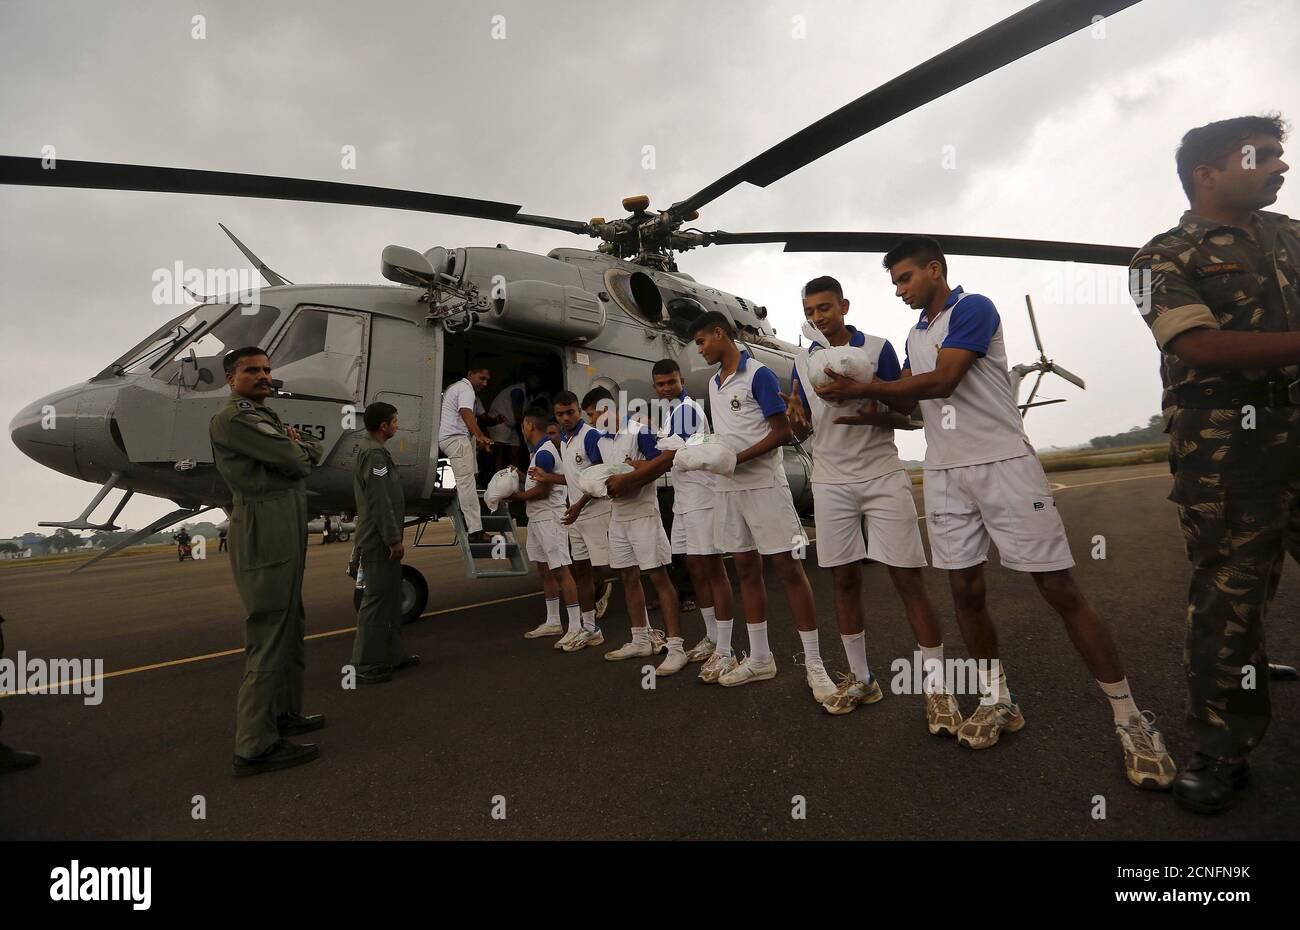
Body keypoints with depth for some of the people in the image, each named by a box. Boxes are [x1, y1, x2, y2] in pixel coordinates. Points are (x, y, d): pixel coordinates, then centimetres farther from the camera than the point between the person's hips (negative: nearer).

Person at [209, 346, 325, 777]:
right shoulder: (231, 419, -9)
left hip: (285, 536, 10)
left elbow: (314, 452, 19)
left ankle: (284, 711, 31)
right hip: (265, 534, -10)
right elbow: (294, 462, -14)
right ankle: (255, 746, -2)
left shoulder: (266, 415, 22)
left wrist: (295, 445, 1)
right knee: (269, 636, -8)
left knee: (290, 626, 18)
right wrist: (296, 450, 5)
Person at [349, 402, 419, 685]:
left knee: (390, 597, 17)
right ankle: (368, 666, 2)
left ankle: (393, 654, 26)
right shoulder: (374, 453, -16)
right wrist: (393, 539, -19)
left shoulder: (369, 449, 17)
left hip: (380, 540, 11)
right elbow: (380, 502, -21)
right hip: (380, 541, -11)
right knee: (377, 599, -5)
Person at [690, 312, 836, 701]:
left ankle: (814, 664, 4)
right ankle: (759, 659, 21)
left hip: (763, 484, -8)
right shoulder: (713, 384, 16)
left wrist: (738, 458, -19)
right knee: (746, 568, 11)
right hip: (728, 488, 8)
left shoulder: (759, 374, -8)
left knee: (788, 568, -6)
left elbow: (783, 432, -12)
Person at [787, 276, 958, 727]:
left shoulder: (878, 349, 0)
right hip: (831, 483, 3)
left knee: (907, 577, -5)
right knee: (844, 579, 6)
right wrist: (795, 416, -15)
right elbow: (802, 431, 10)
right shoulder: (803, 363, 10)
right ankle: (860, 678, 20)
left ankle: (936, 685, 6)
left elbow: (909, 417, 0)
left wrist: (875, 416, -23)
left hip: (883, 477, -3)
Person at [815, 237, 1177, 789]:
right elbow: (912, 402, 20)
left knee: (1060, 589, -4)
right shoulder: (915, 335, 18)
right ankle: (998, 701, 21)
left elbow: (941, 381, -18)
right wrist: (866, 394, 2)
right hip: (944, 473, 7)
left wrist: (862, 387, -14)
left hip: (1003, 462, -7)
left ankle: (1129, 718, 9)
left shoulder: (974, 308, -5)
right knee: (965, 591, 6)